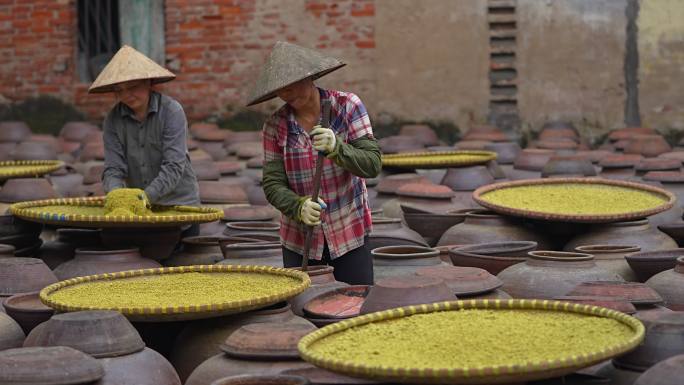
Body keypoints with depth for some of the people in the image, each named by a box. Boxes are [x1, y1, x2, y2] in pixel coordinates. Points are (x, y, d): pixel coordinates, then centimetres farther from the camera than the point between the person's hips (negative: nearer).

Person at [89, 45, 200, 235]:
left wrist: (145, 196, -32)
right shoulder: (113, 120, -1)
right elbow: (113, 169, -7)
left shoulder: (172, 111, -11)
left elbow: (173, 167, -19)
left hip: (179, 202, -2)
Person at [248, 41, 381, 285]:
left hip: (350, 235, -1)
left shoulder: (347, 106, -5)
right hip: (299, 240, 1)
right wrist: (298, 207, -25)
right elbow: (272, 184, -6)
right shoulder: (276, 126, -2)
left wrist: (336, 148, -30)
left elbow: (372, 165, -12)